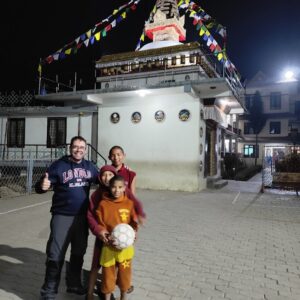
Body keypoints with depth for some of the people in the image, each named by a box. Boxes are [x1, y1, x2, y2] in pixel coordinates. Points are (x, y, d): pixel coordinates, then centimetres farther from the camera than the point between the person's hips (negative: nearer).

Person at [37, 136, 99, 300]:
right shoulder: (59, 165, -9)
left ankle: (74, 283, 38)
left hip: (82, 217, 5)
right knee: (56, 254, 0)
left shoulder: (89, 166, 4)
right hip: (62, 217, -4)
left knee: (78, 252, 18)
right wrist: (43, 185, -35)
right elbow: (41, 186, -11)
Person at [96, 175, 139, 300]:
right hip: (108, 246, -1)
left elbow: (134, 222, 2)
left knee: (125, 273, 15)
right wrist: (102, 233, -19)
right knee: (108, 273, 11)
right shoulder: (103, 204, -9)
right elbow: (99, 223, -3)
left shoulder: (129, 203, -5)